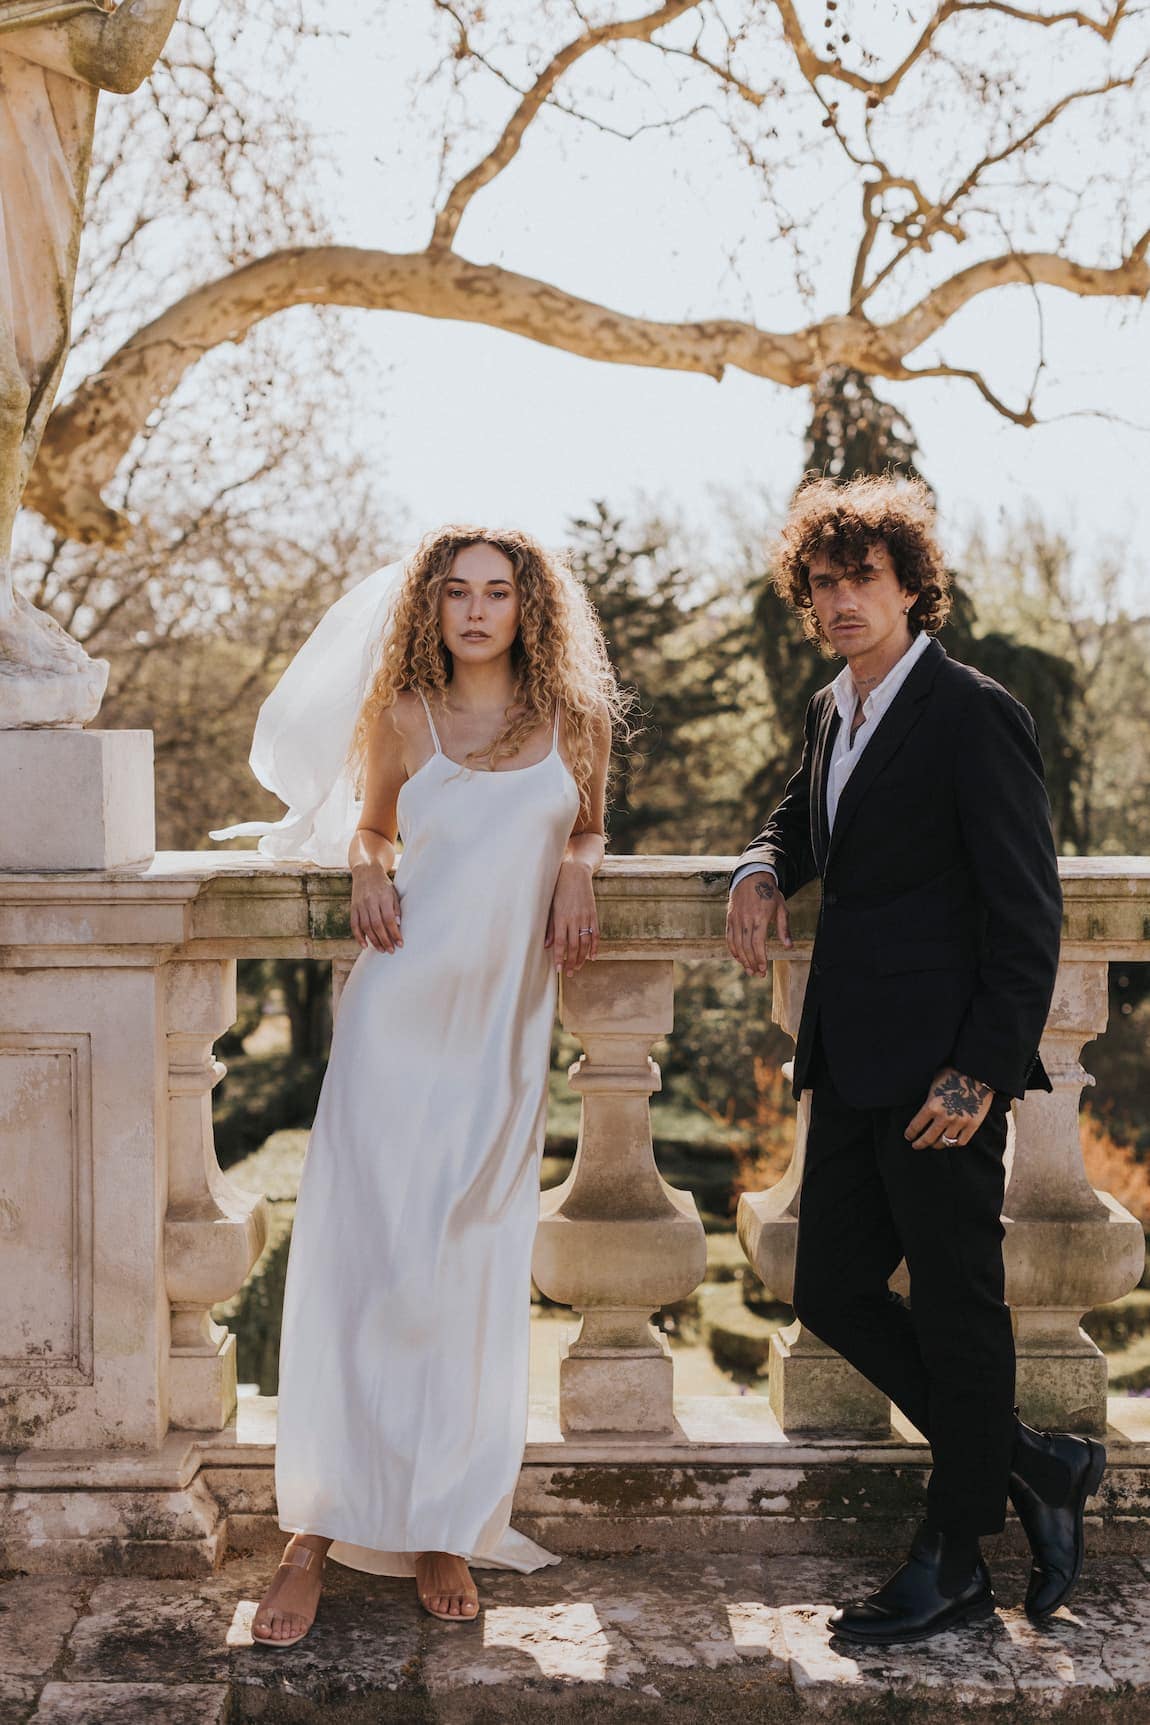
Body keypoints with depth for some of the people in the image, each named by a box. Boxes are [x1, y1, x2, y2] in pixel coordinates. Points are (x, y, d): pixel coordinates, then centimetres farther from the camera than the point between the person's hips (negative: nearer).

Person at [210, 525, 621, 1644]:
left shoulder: (575, 720, 8)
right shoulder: (402, 719, 7)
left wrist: (574, 871, 0)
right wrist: (369, 870, -2)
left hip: (505, 1023, 1)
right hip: (402, 1005, -1)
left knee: (473, 1271, 3)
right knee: (361, 1250, -5)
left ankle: (445, 1528, 14)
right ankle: (317, 1533, 2)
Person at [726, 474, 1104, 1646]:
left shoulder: (972, 715, -12)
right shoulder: (832, 714, 13)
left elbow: (1027, 910, -14)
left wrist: (983, 1069, -18)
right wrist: (764, 868, 9)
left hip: (940, 1072, -9)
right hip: (852, 1066, 9)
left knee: (956, 1307, 3)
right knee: (832, 1293, 12)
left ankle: (954, 1561, 20)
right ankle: (1032, 1467, 27)